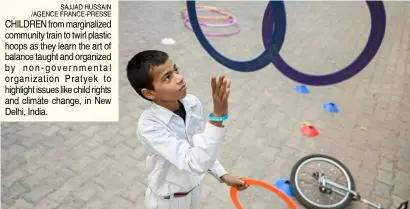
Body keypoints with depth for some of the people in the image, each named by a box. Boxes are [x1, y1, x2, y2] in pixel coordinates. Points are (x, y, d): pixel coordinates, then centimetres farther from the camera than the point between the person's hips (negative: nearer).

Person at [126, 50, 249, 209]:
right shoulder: (149, 126, -33)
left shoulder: (193, 103, -16)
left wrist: (222, 175, 0)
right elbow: (196, 163, -41)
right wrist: (218, 116, -49)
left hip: (194, 188, 5)